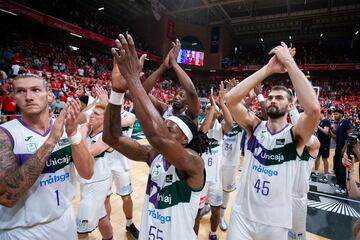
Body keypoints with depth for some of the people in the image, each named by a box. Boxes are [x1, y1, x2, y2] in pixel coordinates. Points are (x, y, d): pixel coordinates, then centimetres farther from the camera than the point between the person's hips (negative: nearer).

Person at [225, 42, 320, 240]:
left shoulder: (295, 135, -11)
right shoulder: (254, 127, -5)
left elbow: (314, 108, -32)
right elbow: (230, 99, -21)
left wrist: (289, 62, -26)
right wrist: (269, 68, -22)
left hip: (275, 223, -1)